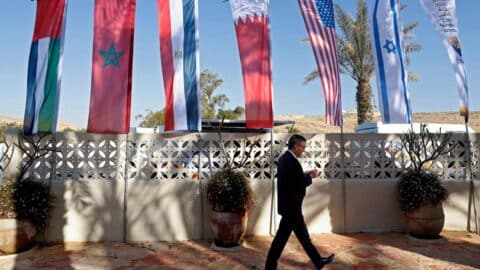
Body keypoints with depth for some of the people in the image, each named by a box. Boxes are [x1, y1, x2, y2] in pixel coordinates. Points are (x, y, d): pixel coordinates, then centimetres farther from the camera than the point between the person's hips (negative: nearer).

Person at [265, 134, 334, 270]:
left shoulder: (284, 158, 8)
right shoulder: (292, 161, -23)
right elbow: (301, 184, -22)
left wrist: (305, 174, 10)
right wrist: (311, 176, -4)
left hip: (289, 203, 10)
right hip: (291, 205, -10)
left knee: (303, 234, 18)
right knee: (282, 236, 3)